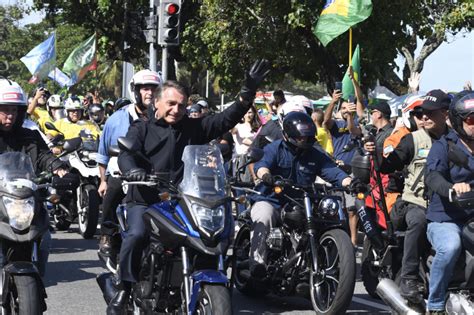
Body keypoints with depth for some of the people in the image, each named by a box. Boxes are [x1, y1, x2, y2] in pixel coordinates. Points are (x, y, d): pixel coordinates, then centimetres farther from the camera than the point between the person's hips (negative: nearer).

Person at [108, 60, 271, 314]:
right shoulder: (141, 129, 10)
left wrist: (248, 92, -7)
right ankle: (124, 289, -16)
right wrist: (132, 170, -31)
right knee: (136, 235, -28)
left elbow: (226, 119, 7)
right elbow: (126, 154, -7)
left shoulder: (193, 128, 15)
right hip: (145, 200, -2)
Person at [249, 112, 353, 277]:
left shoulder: (316, 155, 10)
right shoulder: (274, 149, 0)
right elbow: (262, 164, -19)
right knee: (263, 219, -34)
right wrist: (265, 175, -46)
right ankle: (257, 261, -43)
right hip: (271, 200, -4)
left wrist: (350, 183, -23)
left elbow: (333, 171, -1)